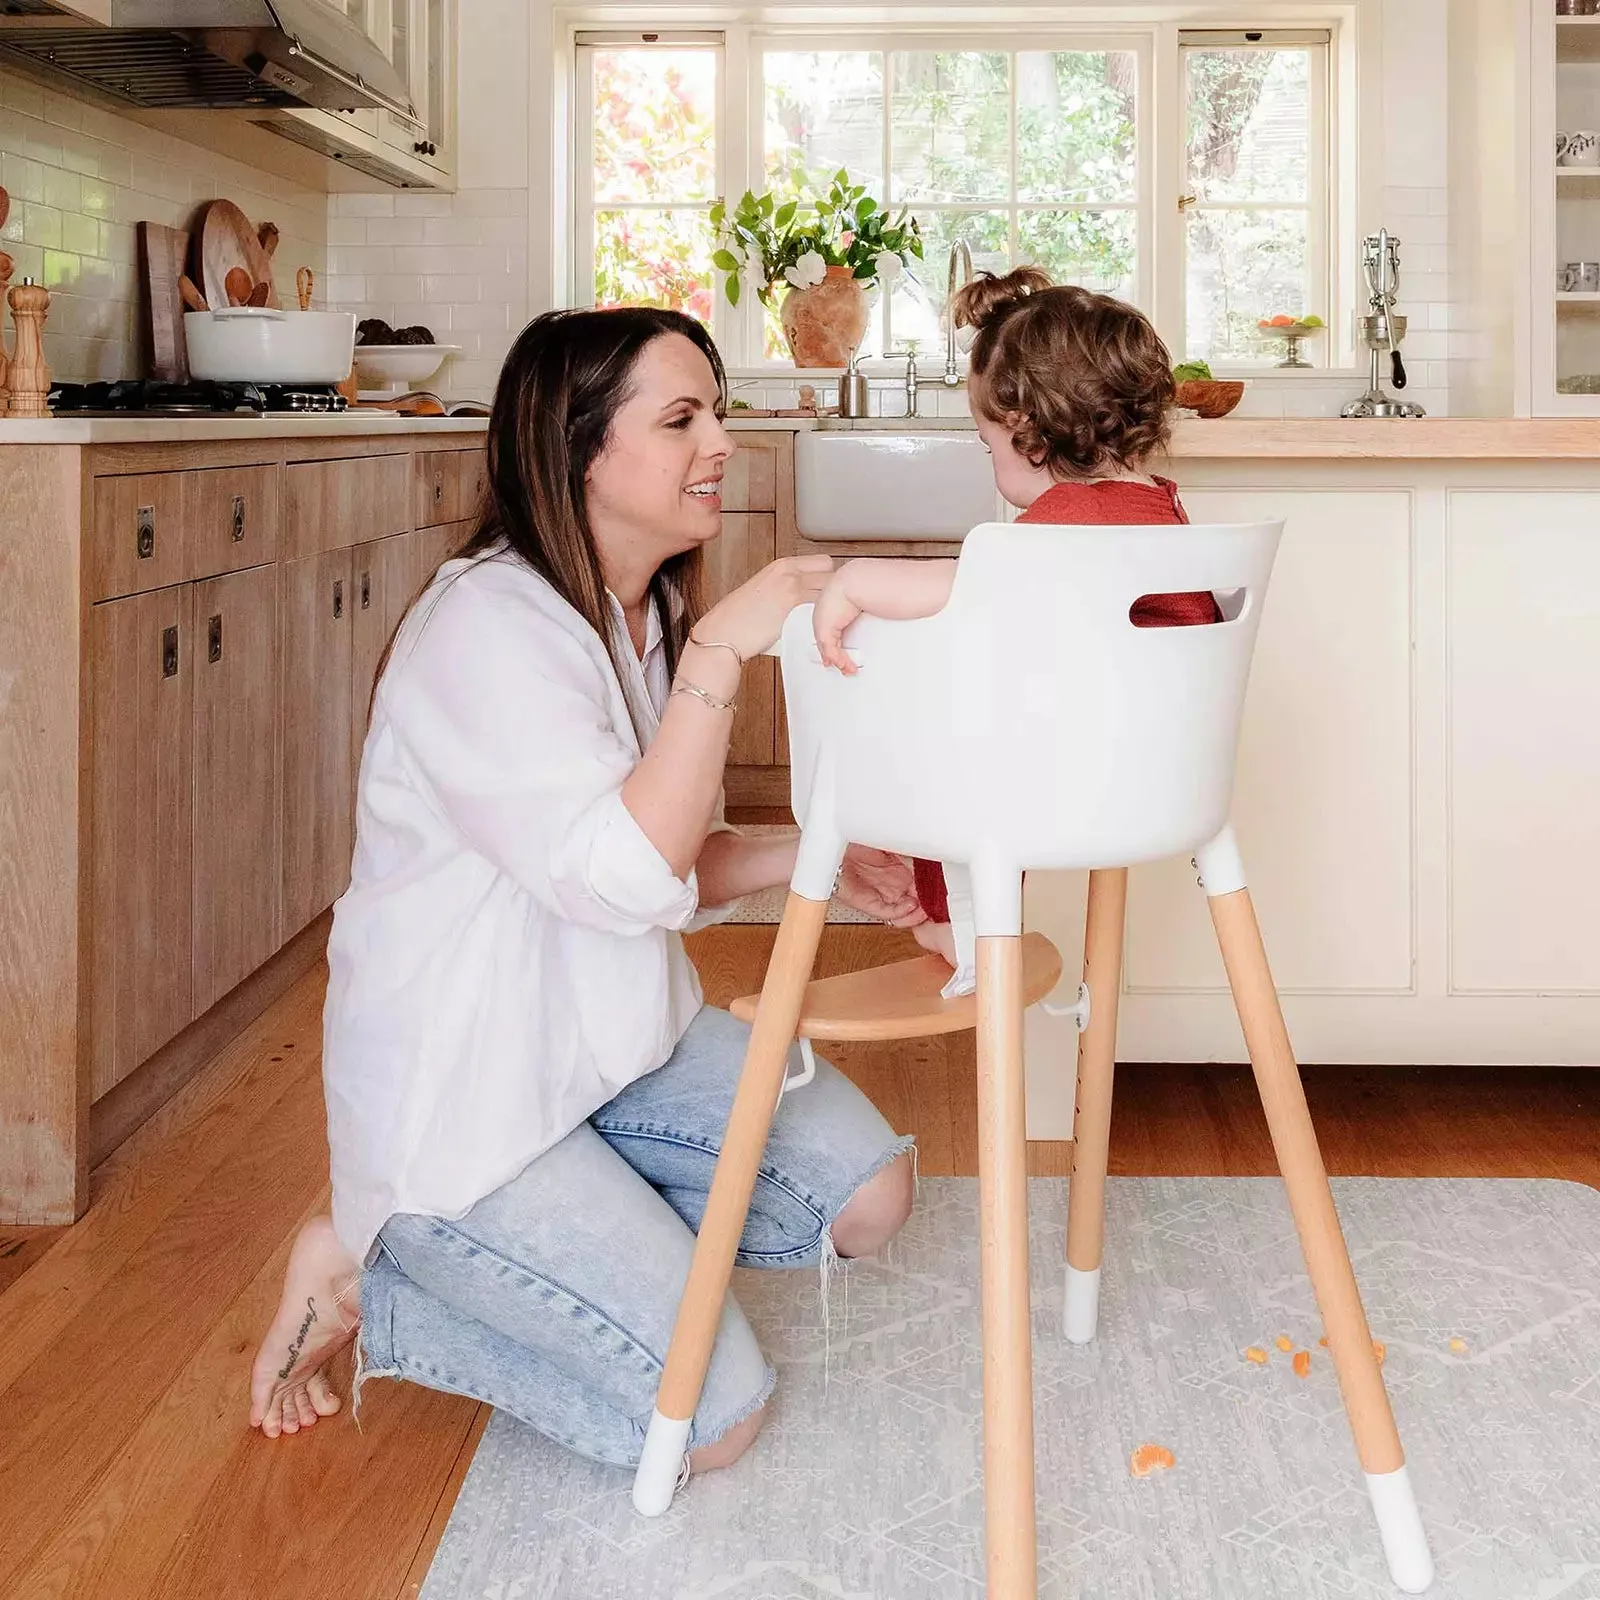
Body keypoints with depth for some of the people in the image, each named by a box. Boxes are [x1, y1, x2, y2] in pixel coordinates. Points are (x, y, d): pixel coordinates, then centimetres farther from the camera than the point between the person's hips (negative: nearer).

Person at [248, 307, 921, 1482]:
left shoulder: (653, 615, 7)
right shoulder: (489, 625, -22)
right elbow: (619, 880, -31)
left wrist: (806, 857, -5)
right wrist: (721, 655, -33)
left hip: (623, 1039, 9)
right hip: (462, 1094, -9)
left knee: (868, 1191, 1)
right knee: (715, 1415, -12)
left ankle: (575, 1235, 10)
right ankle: (368, 1274, 3)